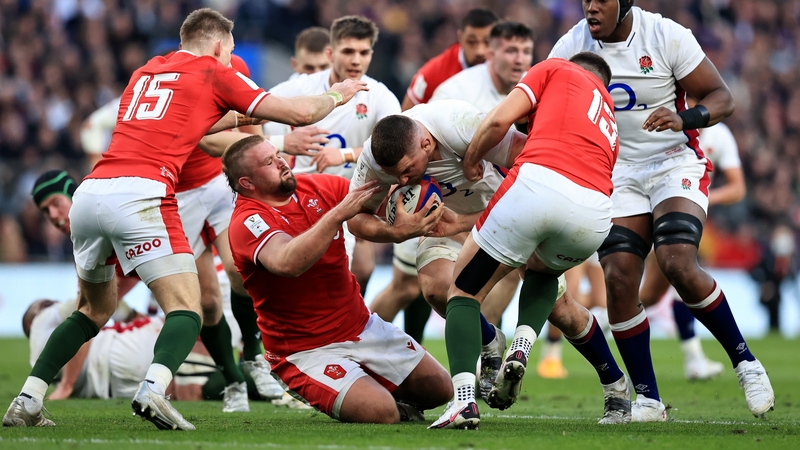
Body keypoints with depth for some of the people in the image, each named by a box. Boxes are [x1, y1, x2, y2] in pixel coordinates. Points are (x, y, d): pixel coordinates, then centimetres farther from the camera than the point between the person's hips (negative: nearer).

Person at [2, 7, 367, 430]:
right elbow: (299, 113, 12)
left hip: (89, 192, 6)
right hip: (140, 194, -6)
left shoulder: (144, 73, 27)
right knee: (186, 309, -5)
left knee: (96, 308, 24)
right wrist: (335, 94, 31)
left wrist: (224, 121, 45)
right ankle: (153, 391, -32)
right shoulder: (215, 74, 11)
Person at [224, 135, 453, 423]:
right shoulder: (247, 221, -20)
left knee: (439, 390, 7)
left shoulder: (319, 186, 1)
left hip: (362, 327, 7)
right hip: (306, 351, -7)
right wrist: (338, 214, -40)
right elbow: (287, 263, -40)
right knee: (382, 413, -25)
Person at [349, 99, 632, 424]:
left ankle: (616, 386, 21)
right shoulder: (374, 158, -28)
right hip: (451, 217, 3)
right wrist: (396, 232, -39)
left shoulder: (461, 126, -41)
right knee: (436, 287, -25)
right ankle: (489, 346, 5)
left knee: (558, 308, -2)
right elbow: (357, 217, -15)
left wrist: (463, 223, -39)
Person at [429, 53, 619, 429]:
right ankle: (520, 351, 11)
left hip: (539, 183, -5)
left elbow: (499, 121, 9)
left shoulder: (556, 69, 23)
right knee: (543, 269, 39)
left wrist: (471, 160, 27)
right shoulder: (609, 119, 37)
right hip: (595, 213, 5)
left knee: (465, 290, 15)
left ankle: (464, 399, -6)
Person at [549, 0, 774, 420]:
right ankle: (647, 399, -1)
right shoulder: (571, 47, -5)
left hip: (675, 163, -4)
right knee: (618, 279, -12)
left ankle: (743, 359, -5)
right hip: (618, 175, 4)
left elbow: (721, 98, -10)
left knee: (678, 265, -24)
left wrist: (684, 119, -30)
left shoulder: (666, 36, -14)